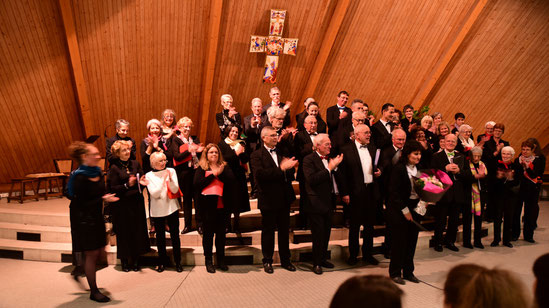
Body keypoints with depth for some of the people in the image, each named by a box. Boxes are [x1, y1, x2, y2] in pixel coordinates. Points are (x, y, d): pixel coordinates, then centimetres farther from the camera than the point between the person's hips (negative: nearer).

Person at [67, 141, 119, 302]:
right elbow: (81, 203, -21)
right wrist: (103, 199, -24)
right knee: (91, 254, 1)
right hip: (83, 219, -7)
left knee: (100, 251, 12)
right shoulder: (80, 177, -20)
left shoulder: (98, 172, 3)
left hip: (96, 216, 8)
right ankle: (94, 291, 15)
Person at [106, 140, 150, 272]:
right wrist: (127, 185, -22)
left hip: (137, 203, 4)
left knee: (137, 231, 8)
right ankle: (124, 260, 20)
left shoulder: (135, 164, 4)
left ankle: (135, 259, 22)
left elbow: (142, 177, 10)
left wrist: (141, 182, -12)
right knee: (124, 232, 4)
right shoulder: (114, 168, -7)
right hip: (122, 205, -4)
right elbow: (112, 189, -10)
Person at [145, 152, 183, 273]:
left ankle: (178, 261, 17)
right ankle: (162, 261, 25)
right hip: (157, 210, 0)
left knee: (175, 235, 5)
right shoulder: (149, 175, -3)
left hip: (172, 208, 0)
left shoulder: (171, 171, -1)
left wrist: (170, 179, -24)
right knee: (160, 237, 10)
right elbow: (154, 194, -12)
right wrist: (163, 180, -21)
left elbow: (175, 190, -7)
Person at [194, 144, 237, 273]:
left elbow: (231, 180, -5)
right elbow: (197, 183, -11)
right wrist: (213, 175, -11)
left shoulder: (224, 167, 10)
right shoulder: (201, 168, 5)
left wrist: (220, 173, -15)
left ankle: (221, 260, 22)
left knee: (221, 233, 9)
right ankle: (208, 261, 16)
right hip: (207, 205, -2)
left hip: (222, 205, 2)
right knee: (208, 233, 5)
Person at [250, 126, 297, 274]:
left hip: (284, 199, 5)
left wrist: (289, 167, -15)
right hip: (269, 199, -4)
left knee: (284, 230, 13)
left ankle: (285, 260, 27)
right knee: (268, 231, 8)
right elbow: (260, 174, -23)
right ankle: (267, 261, 23)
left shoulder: (282, 152, 11)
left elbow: (291, 173, 9)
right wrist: (281, 169, -25)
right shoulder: (257, 155, -6)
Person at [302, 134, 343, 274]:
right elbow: (312, 179, -25)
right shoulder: (309, 159, -12)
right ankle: (316, 263, 14)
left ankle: (323, 259, 31)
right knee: (318, 235, 0)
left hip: (328, 202, 7)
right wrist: (329, 168, -24)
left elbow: (335, 178, 12)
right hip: (316, 203, -7)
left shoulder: (329, 159, 12)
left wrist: (335, 167, -7)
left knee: (326, 233, 16)